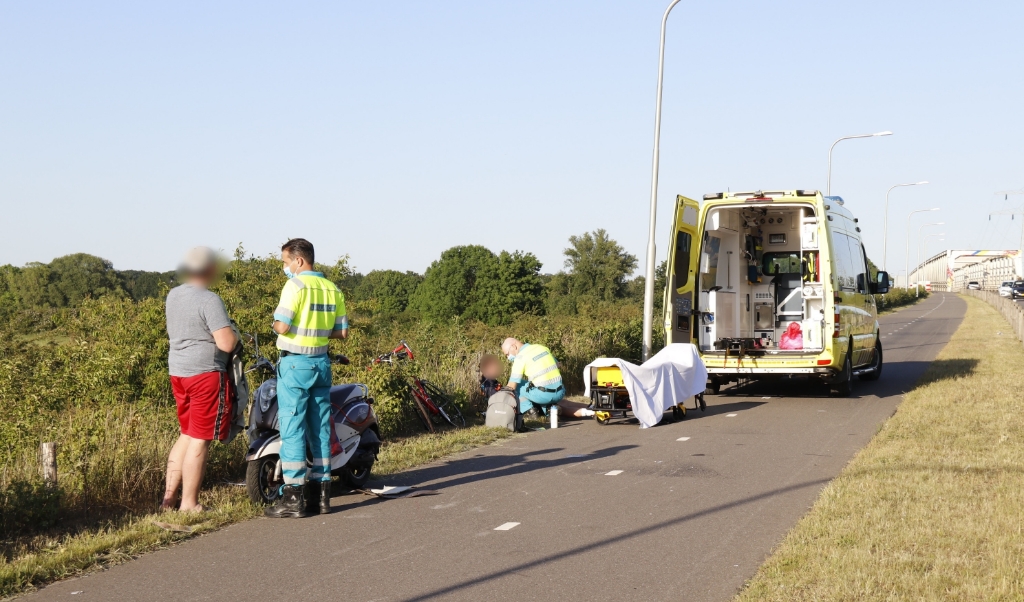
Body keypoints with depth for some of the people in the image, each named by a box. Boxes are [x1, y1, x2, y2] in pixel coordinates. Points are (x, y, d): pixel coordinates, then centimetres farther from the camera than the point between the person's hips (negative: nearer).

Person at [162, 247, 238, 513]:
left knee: (187, 435, 19)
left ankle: (169, 496, 19)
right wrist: (234, 334, -2)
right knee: (200, 440, -1)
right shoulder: (209, 300, -17)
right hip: (206, 373, -9)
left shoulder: (173, 295, 9)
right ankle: (189, 504, 3)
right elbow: (226, 343, -23)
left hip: (177, 371, 9)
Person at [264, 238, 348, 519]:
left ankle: (294, 498, -5)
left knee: (292, 429, -4)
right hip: (322, 363, 7)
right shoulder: (333, 289, 9)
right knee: (321, 429, 10)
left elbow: (282, 326, -19)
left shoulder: (296, 285, -12)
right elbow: (342, 331, 10)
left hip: (295, 364, -7)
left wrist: (275, 325, 3)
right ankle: (322, 493, 13)